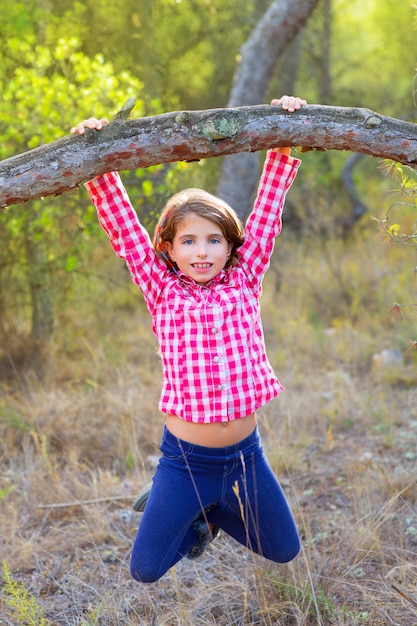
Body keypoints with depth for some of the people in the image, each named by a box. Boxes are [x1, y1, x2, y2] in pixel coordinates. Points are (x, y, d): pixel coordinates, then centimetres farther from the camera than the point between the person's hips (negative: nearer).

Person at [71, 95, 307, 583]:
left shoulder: (244, 282, -2)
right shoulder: (163, 293, -5)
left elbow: (266, 212, -3)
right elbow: (122, 226, -9)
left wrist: (284, 147, -7)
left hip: (245, 454, 2)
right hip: (184, 460, -2)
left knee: (283, 552, 18)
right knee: (145, 570, 4)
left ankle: (212, 510, 40)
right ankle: (197, 518, 33)